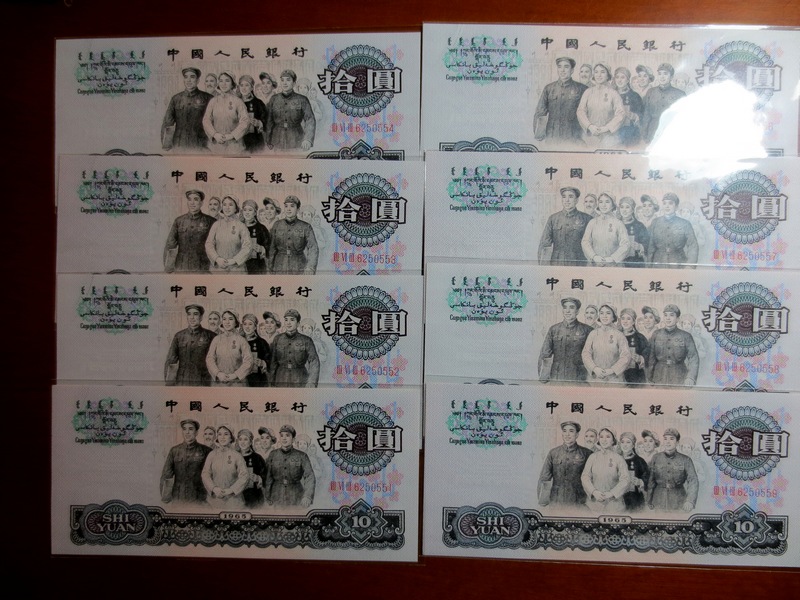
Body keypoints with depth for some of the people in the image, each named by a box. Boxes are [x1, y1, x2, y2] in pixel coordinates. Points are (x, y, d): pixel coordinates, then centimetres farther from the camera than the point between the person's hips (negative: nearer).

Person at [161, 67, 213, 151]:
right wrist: (166, 145, 4)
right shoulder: (176, 98, 10)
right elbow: (167, 122, 11)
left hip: (199, 147, -2)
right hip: (179, 146, 2)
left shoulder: (206, 98, 4)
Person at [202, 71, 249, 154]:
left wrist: (231, 135, -14)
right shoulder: (213, 101, 7)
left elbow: (245, 121, -7)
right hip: (216, 143, 2)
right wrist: (215, 134, -11)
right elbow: (206, 120, 5)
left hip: (233, 144, -2)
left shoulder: (237, 101, -1)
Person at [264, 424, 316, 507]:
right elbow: (267, 478, 3)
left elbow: (310, 477, -12)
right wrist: (267, 499, -2)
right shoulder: (273, 455, 2)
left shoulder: (302, 456, -4)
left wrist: (307, 496, -27)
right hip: (277, 499, 1)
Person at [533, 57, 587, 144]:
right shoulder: (548, 88, 10)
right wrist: (538, 136, 2)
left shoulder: (581, 89, 6)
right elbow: (539, 113, 10)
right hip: (551, 139, 1)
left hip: (573, 140, -1)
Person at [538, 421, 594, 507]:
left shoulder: (586, 453, 1)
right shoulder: (553, 453, 5)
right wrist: (542, 501, 1)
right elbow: (544, 478, 6)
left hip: (578, 503, -1)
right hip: (556, 502, 1)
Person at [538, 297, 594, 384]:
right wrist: (543, 377, 1)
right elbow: (544, 355, 9)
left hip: (578, 380, -1)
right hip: (556, 379, 1)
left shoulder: (586, 330, 4)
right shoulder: (554, 329, 8)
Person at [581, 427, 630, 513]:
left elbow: (626, 480, -5)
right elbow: (584, 477, 2)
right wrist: (594, 492, -13)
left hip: (613, 502, -1)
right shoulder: (593, 457, 6)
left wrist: (611, 493, -14)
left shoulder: (618, 458, 1)